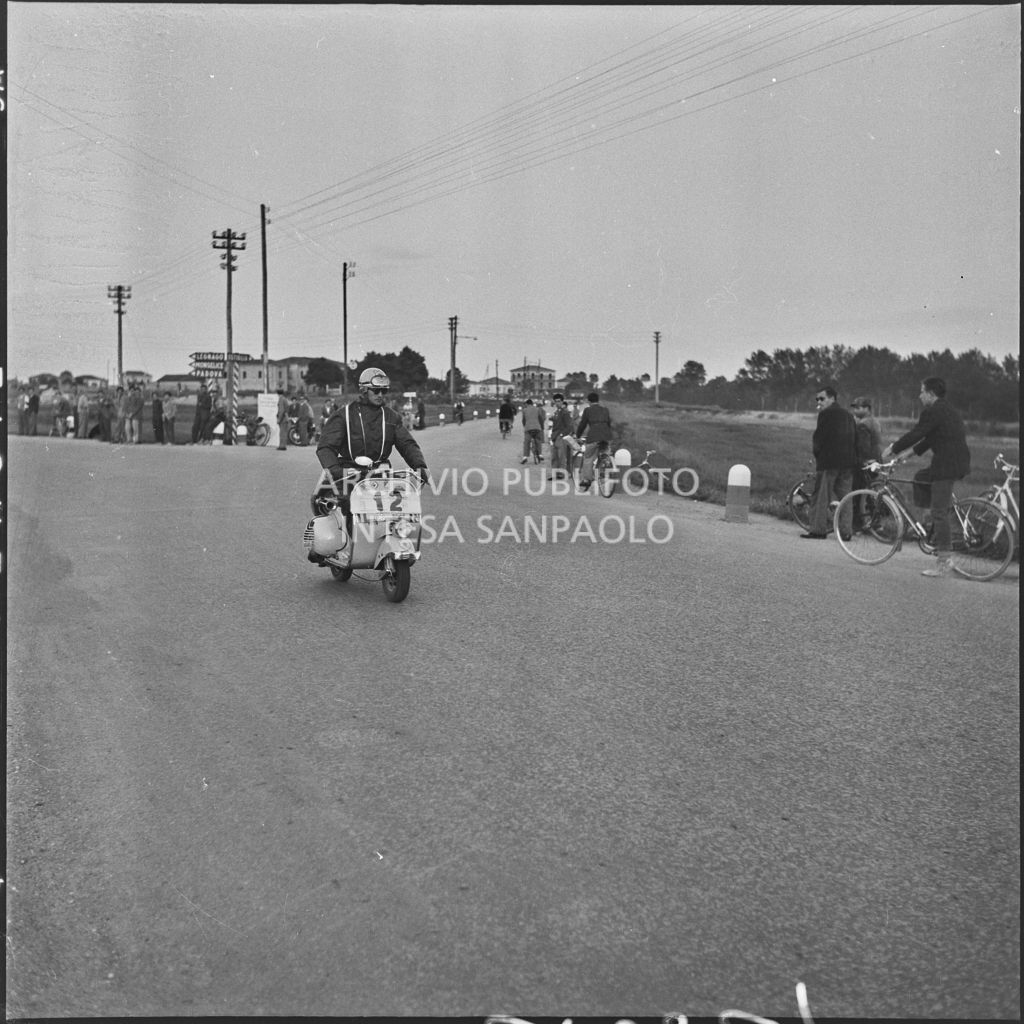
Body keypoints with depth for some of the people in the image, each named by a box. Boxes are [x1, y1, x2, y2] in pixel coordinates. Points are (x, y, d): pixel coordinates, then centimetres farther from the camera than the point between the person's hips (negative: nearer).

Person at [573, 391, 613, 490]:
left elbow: (582, 424, 6)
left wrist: (577, 435, 20)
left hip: (594, 436, -4)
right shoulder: (605, 410, 16)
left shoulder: (588, 410, 3)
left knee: (588, 458, 4)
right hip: (606, 436, 4)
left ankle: (586, 479, 0)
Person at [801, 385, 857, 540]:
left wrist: (815, 452, 6)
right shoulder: (849, 415, 17)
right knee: (845, 497, 9)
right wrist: (852, 458, 19)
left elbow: (819, 436, -10)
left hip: (828, 460, -7)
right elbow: (855, 438, 17)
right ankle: (845, 531, 8)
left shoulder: (826, 414, -6)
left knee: (821, 496, -2)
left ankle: (818, 530, -3)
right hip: (848, 461, 7)